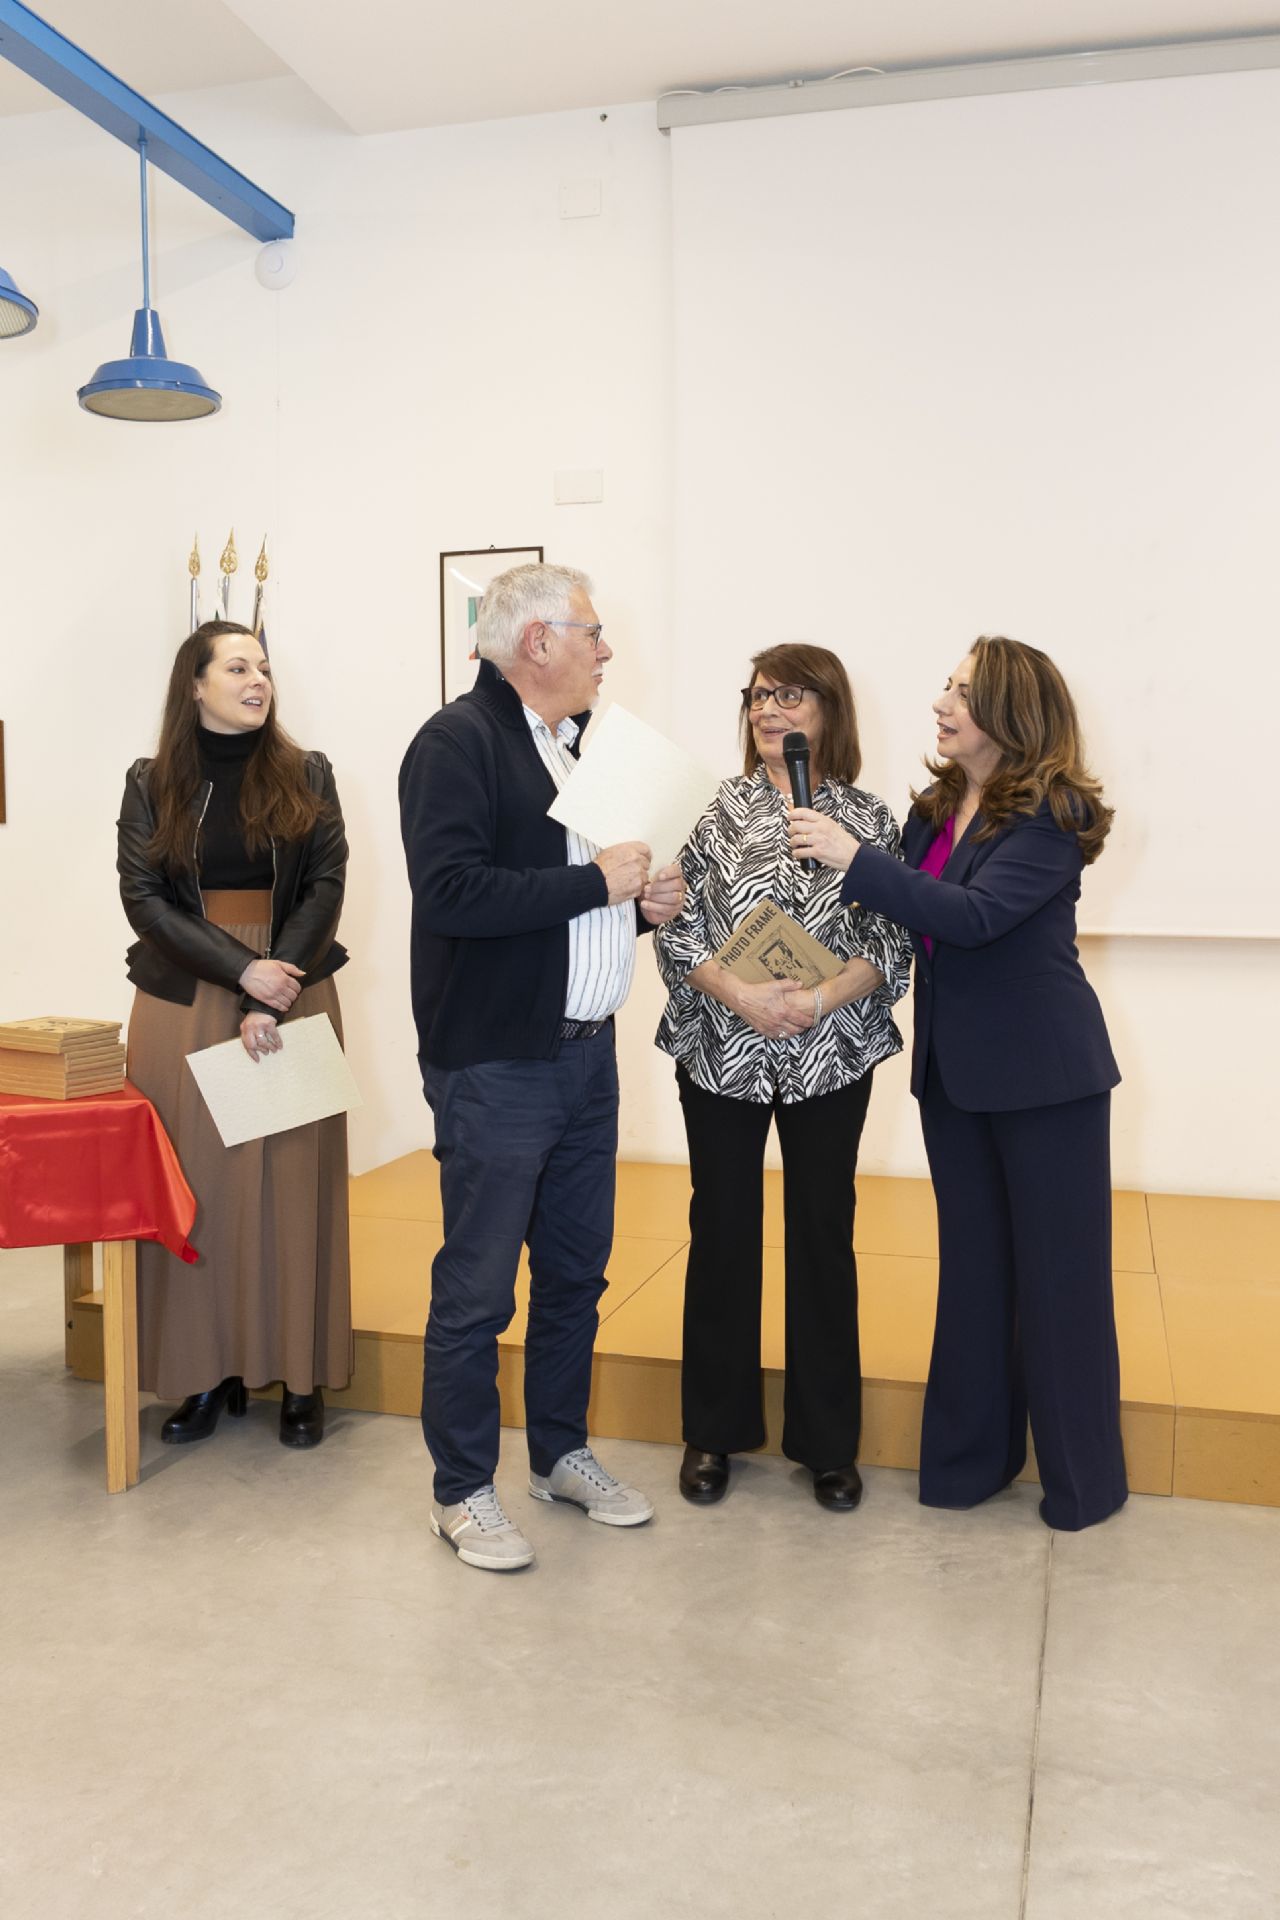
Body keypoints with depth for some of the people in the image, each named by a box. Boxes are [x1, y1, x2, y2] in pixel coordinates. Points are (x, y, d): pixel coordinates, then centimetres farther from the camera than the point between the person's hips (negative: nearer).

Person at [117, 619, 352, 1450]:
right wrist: (242, 970, -15)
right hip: (183, 1002, 1)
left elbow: (327, 886, -3)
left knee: (292, 1183, 2)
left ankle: (301, 1375, 11)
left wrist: (275, 1002, -13)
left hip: (296, 995, 0)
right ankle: (209, 1372, 15)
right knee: (197, 1186, 4)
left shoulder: (306, 776, 4)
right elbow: (143, 896, -3)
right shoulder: (152, 784, 5)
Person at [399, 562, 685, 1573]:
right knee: (476, 1287, 3)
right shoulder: (459, 741, -11)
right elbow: (451, 890, -24)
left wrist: (644, 902, 6)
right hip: (496, 1064, -9)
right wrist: (596, 882, -19)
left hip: (585, 1054, 9)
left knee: (576, 1272, 17)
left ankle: (562, 1453, 34)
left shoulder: (575, 743, 17)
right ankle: (463, 1491, 18)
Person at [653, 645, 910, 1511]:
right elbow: (678, 926, -3)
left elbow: (892, 942, -2)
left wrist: (821, 998, -18)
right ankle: (714, 1430, 24)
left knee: (824, 1236, 7)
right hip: (721, 1051, 0)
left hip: (831, 1057, 0)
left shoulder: (868, 818, 2)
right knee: (722, 1231, 8)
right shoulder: (714, 808, 2)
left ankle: (827, 1440, 23)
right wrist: (741, 994, -18)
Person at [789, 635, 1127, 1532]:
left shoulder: (1052, 817, -14)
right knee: (972, 1263, 15)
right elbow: (912, 921, 6)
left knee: (1057, 1271, 4)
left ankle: (1083, 1477, 21)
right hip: (954, 1069, 7)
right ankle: (971, 1455, 29)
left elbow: (974, 914, -26)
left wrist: (853, 858, -29)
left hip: (1041, 1071, -7)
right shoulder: (936, 808, 7)